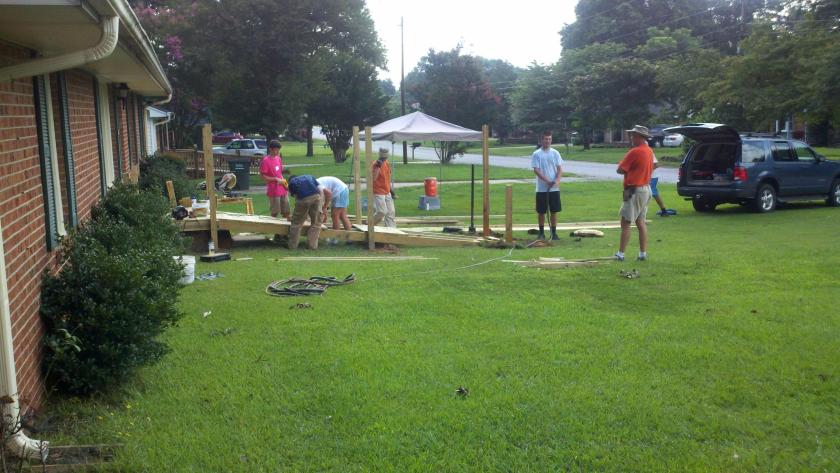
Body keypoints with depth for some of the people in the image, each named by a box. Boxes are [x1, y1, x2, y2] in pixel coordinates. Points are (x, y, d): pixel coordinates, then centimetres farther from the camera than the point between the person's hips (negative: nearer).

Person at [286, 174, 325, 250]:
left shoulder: (291, 182, 28)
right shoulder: (309, 176, 34)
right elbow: (320, 189, 18)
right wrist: (321, 203, 21)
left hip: (302, 199, -1)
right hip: (316, 196, 1)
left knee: (297, 222, 16)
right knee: (316, 223, 16)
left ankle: (292, 245, 23)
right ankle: (312, 245, 14)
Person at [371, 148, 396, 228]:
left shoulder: (387, 164, 9)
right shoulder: (375, 164, -14)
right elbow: (373, 179, -26)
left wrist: (390, 190, 18)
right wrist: (377, 167, -32)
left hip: (387, 193, 8)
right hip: (378, 193, -8)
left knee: (391, 212, 5)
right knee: (382, 211, -15)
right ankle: (371, 224, 8)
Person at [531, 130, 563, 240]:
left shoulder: (555, 153, 5)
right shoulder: (536, 154, -3)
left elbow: (560, 168, 2)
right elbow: (536, 170, -9)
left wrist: (557, 180, -17)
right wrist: (547, 181, -20)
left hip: (554, 188, 2)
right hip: (541, 188, -2)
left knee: (554, 211, 5)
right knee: (541, 212, 4)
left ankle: (554, 233, 13)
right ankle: (541, 233, 16)